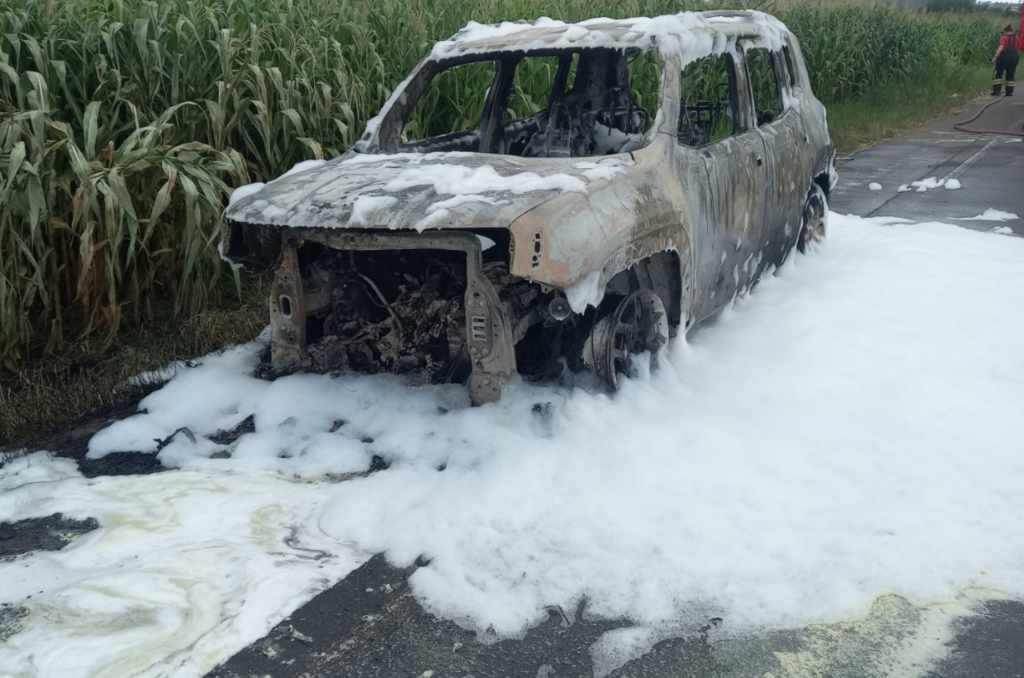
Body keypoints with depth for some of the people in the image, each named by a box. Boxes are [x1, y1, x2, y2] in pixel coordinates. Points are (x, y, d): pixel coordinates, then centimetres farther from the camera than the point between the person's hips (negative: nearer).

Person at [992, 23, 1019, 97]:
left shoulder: (1004, 38, -6)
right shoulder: (1016, 38, 10)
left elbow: (1001, 48, -16)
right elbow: (1016, 48, 12)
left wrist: (995, 57, -19)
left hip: (1004, 57, -5)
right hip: (1014, 57, 5)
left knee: (998, 74, 4)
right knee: (1010, 76, 9)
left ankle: (997, 90, -3)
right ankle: (1009, 92, 7)